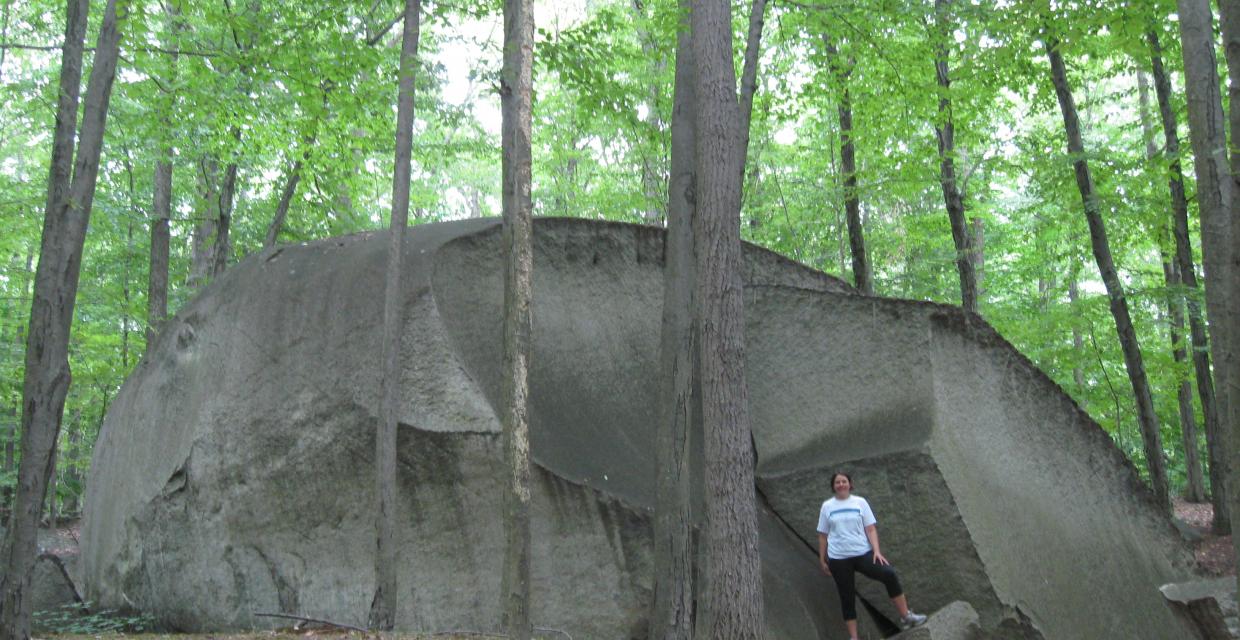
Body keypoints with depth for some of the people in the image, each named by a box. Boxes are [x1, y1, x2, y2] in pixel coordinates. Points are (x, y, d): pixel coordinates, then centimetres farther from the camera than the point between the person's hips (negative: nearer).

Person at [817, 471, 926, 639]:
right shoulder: (827, 506, 4)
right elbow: (823, 536, 8)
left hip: (863, 553, 0)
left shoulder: (860, 502, 3)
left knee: (890, 575, -19)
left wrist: (877, 551, -12)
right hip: (838, 559, 0)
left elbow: (870, 529, 0)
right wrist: (822, 560, 8)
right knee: (847, 597, 5)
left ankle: (905, 616, -6)